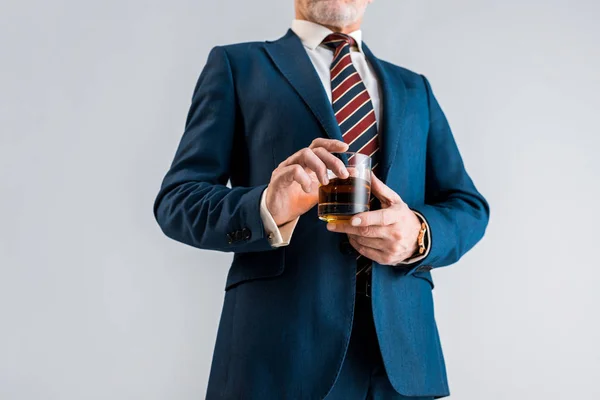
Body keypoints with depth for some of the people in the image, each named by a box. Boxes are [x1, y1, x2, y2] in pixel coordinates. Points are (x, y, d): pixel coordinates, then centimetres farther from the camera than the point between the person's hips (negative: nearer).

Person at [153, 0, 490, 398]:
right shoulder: (236, 65, 5)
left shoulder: (414, 88, 16)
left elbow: (469, 206, 13)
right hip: (281, 343, -3)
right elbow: (176, 200, -2)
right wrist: (266, 209, -22)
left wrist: (419, 234, -10)